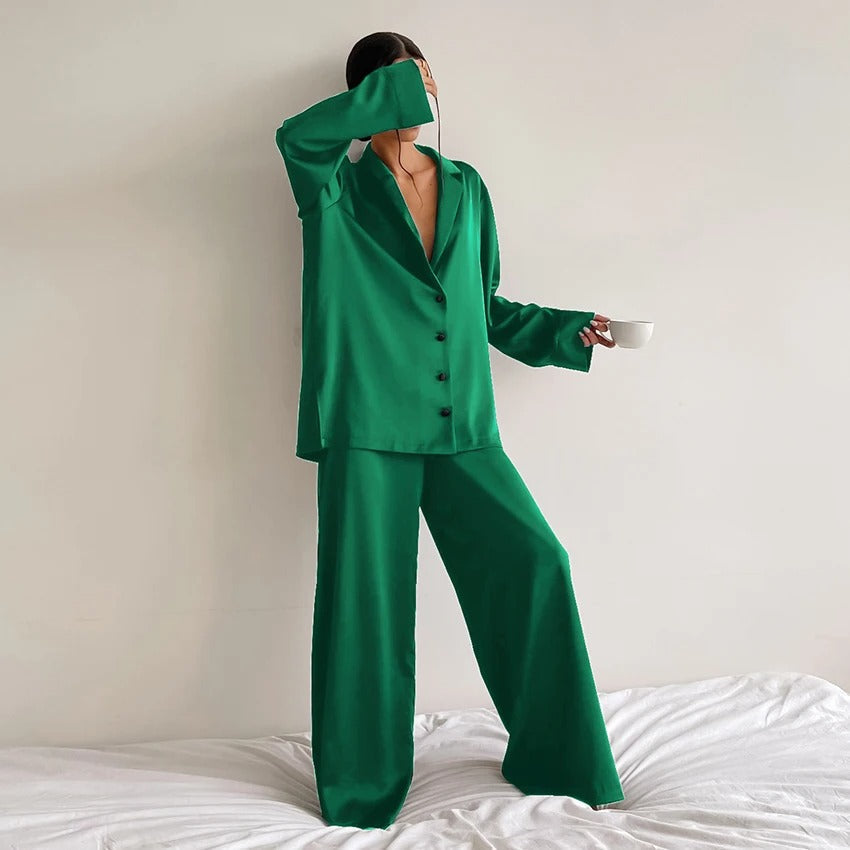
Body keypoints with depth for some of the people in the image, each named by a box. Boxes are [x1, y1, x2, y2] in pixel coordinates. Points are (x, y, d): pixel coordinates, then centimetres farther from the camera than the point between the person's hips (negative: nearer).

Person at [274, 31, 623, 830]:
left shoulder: (466, 187, 17)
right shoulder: (336, 188, 5)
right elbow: (296, 135, -19)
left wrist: (567, 329, 15)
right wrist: (397, 89, -12)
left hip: (460, 427, 4)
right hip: (366, 425, -3)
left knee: (535, 562, -6)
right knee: (364, 600, 0)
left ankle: (556, 760, 14)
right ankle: (362, 794, 19)